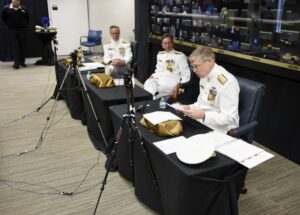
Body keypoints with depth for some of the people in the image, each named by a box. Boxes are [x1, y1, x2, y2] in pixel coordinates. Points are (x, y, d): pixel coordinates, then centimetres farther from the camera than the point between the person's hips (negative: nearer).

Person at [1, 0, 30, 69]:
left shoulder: (24, 9, -1)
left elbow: (27, 18, 16)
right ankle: (16, 62, -9)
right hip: (12, 30, -1)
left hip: (22, 29, 1)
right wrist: (9, 25, 6)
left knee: (22, 46, 5)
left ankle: (22, 62, 14)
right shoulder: (6, 8, -3)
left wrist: (25, 25, 8)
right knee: (15, 46, -7)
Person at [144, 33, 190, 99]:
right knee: (148, 84, -30)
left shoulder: (180, 56, -2)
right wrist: (153, 76, 6)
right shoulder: (159, 55, 18)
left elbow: (186, 75, -2)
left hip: (171, 82, -5)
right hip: (159, 80, 5)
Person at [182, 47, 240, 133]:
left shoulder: (227, 82, -21)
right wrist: (189, 108, -1)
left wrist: (203, 115, -30)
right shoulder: (204, 76, 6)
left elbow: (229, 118, -22)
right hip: (202, 122, 8)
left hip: (218, 130, -8)